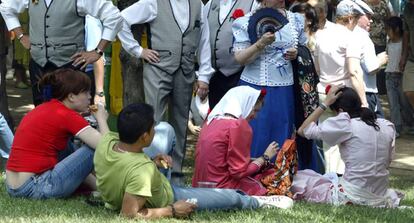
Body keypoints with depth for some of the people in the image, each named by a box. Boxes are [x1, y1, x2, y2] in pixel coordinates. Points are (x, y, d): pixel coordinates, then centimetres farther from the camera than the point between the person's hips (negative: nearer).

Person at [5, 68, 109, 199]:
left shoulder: (44, 109, 15)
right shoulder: (67, 116, -10)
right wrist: (101, 118, 3)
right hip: (35, 189, -9)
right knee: (95, 148, -5)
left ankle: (96, 184, 21)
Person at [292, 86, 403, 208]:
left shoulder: (345, 125, -11)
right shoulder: (388, 126, 4)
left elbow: (303, 130, -4)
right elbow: (387, 162, 14)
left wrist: (326, 103, 0)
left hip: (352, 197, -6)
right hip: (380, 198, 6)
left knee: (297, 178, 9)